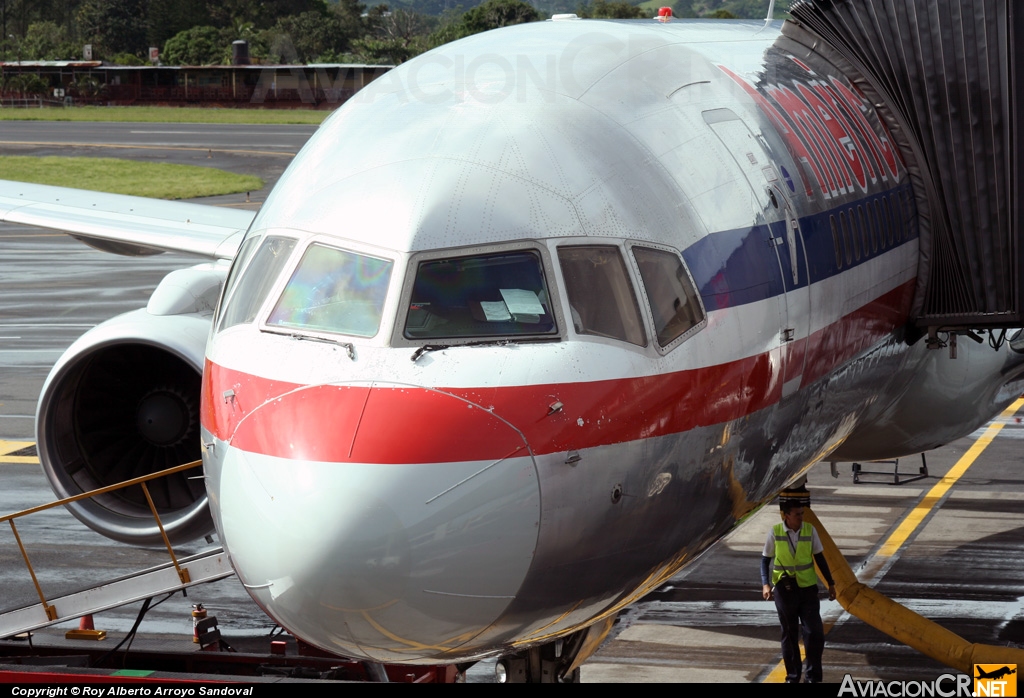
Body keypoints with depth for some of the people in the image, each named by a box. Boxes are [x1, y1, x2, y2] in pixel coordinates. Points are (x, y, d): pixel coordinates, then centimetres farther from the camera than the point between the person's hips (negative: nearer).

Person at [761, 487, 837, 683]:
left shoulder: (810, 530, -5)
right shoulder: (775, 532, -9)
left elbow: (820, 558, 4)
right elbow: (765, 560, -3)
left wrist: (831, 583, 6)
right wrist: (766, 584, -15)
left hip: (807, 588, 1)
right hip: (784, 589, -1)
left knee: (814, 633, -5)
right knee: (789, 635, 9)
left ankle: (813, 676, 7)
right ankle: (792, 676, 21)